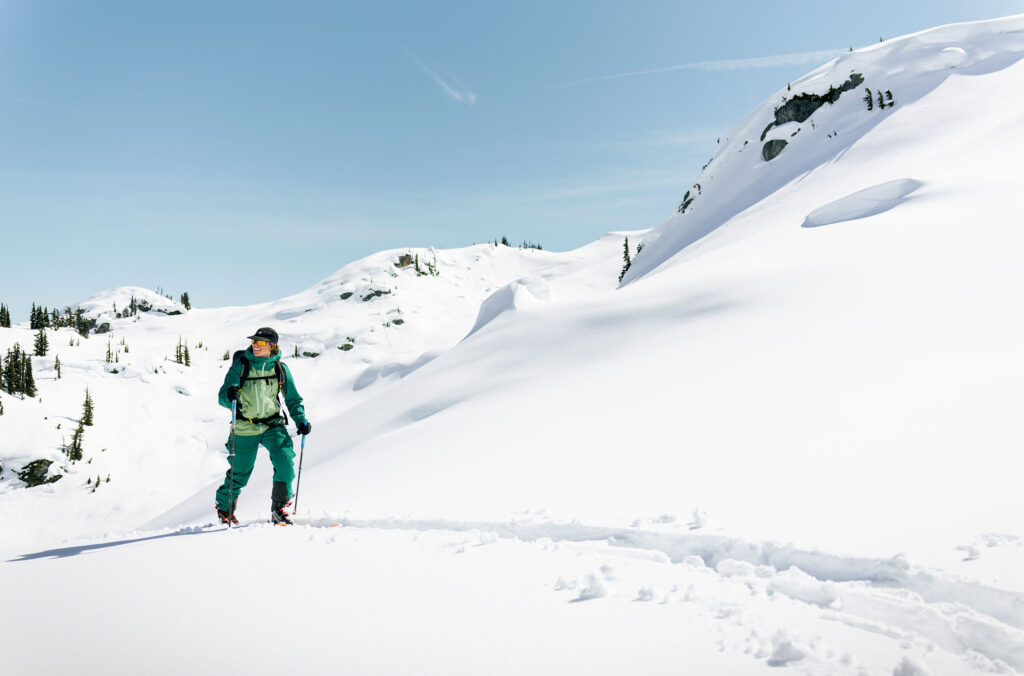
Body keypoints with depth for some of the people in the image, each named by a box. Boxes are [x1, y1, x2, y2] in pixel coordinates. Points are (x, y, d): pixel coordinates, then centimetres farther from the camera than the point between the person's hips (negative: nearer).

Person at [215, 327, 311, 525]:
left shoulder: (281, 369, -1)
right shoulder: (241, 365, -7)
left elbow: (293, 399, 9)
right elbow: (222, 397, -11)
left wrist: (301, 420, -6)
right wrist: (230, 395, -34)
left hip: (273, 425, 1)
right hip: (245, 428, -1)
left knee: (285, 459, -20)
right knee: (239, 472, 8)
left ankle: (279, 508, -7)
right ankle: (224, 507, 36)